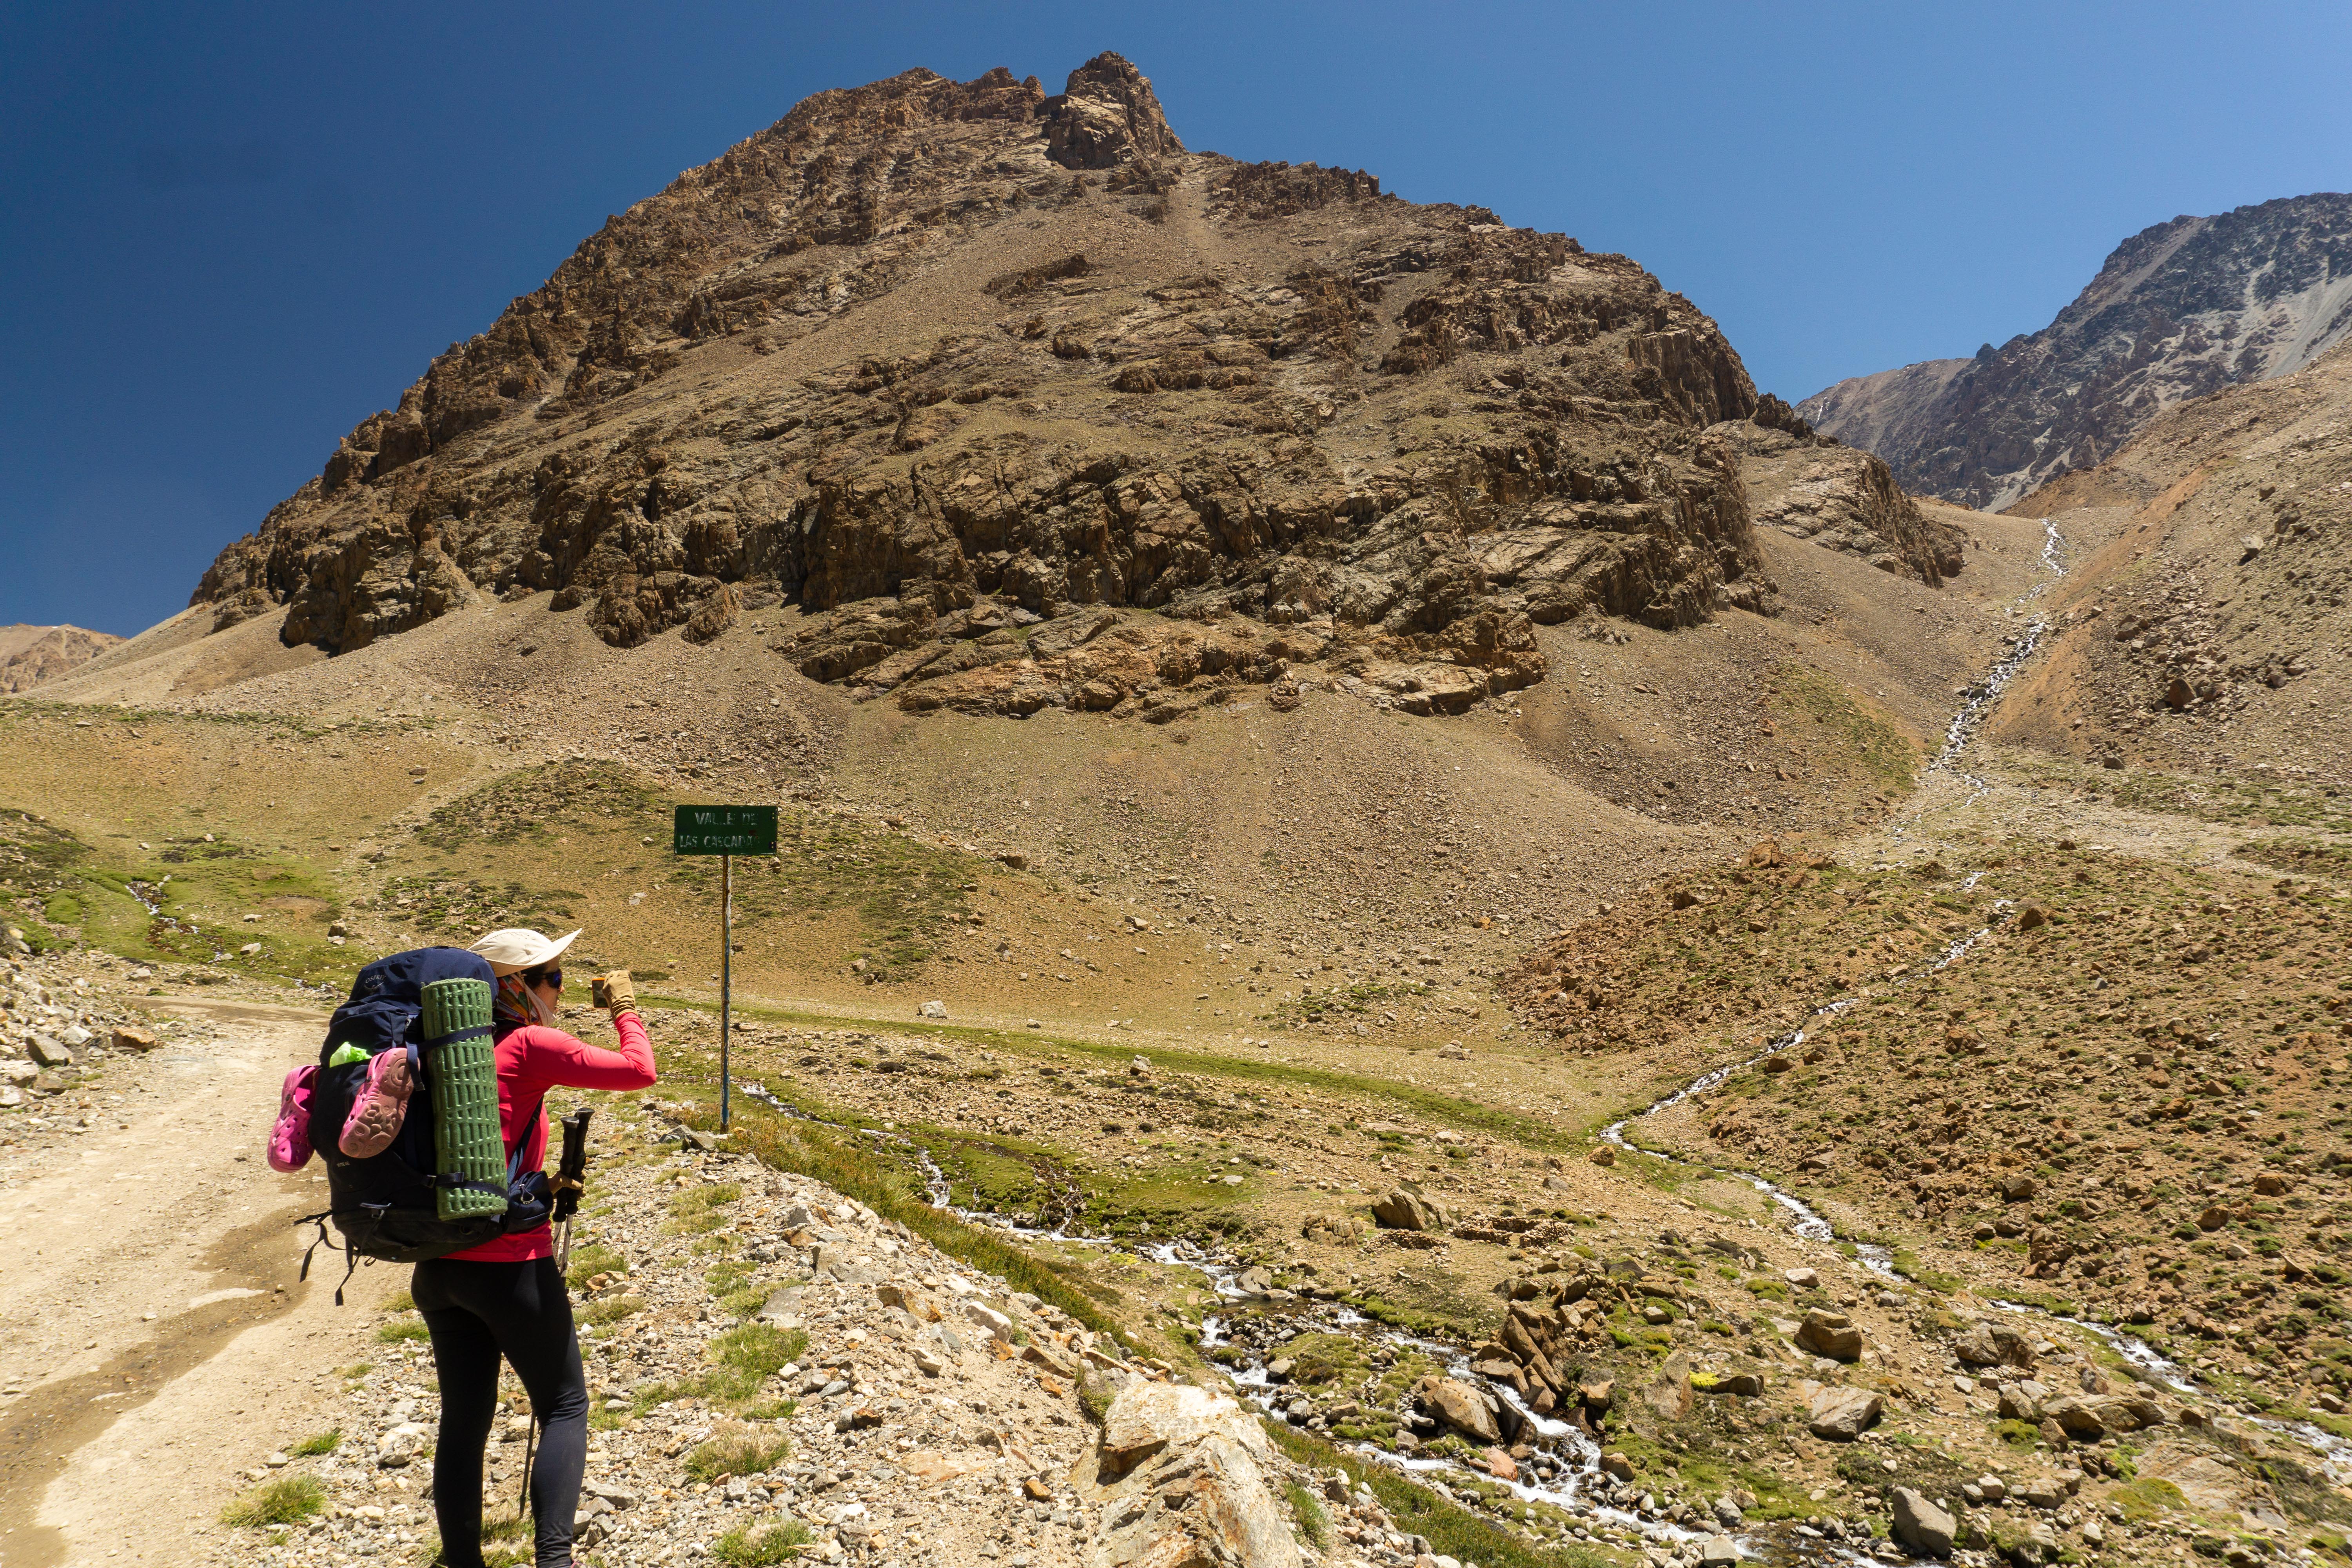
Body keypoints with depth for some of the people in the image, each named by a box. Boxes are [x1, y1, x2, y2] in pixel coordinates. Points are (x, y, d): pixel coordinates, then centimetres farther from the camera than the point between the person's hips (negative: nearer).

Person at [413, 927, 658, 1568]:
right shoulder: (530, 1047, -12)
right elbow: (639, 1071, -17)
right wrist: (626, 1012, -1)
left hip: (440, 1264, 7)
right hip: (512, 1264, -7)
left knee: (463, 1420, 14)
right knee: (564, 1409, 8)